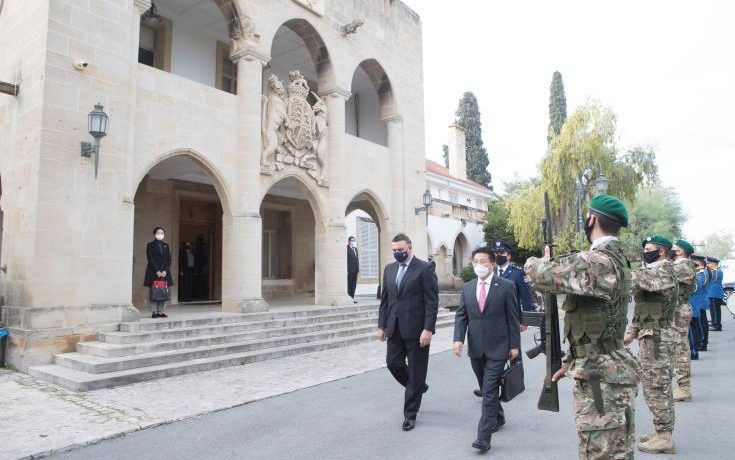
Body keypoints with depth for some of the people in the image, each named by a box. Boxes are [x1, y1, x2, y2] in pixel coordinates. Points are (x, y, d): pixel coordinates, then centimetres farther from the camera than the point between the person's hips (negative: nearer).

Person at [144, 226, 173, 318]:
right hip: (153, 272, -3)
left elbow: (169, 259, 8)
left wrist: (165, 270, -6)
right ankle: (154, 311, -1)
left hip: (164, 272, 4)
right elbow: (150, 259, -6)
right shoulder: (150, 245, 3)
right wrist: (157, 271, -14)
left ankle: (161, 311, 4)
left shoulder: (166, 245, 13)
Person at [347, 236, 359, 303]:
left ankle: (352, 297, 14)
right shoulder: (347, 249, -9)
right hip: (350, 269, -8)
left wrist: (358, 268, 12)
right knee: (349, 284, -3)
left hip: (355, 270, 8)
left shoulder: (355, 249, 18)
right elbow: (346, 260, -14)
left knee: (354, 284, 9)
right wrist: (347, 270, -18)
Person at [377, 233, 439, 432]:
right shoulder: (389, 269, 10)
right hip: (395, 328, 6)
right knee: (393, 363, 8)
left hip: (416, 329, -6)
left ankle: (410, 414, 18)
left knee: (415, 371, 4)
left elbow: (432, 301, -12)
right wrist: (382, 325, 9)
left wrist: (428, 329, -17)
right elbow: (384, 299, 13)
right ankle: (418, 387, 36)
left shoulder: (425, 268, -9)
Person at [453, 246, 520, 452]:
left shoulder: (506, 286, -6)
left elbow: (513, 317, -4)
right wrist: (458, 338, -10)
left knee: (489, 391, -8)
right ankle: (498, 418, 41)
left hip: (497, 347, -5)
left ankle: (483, 436, -4)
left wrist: (514, 345, -5)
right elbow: (461, 316, 4)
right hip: (475, 348, 5)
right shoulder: (467, 288, 6)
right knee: (486, 389, 19)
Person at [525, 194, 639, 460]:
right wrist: (570, 362, 20)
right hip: (603, 371, 10)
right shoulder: (616, 259, 13)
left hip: (601, 377, -10)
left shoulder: (597, 262, -22)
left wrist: (539, 261, 3)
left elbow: (539, 274, -22)